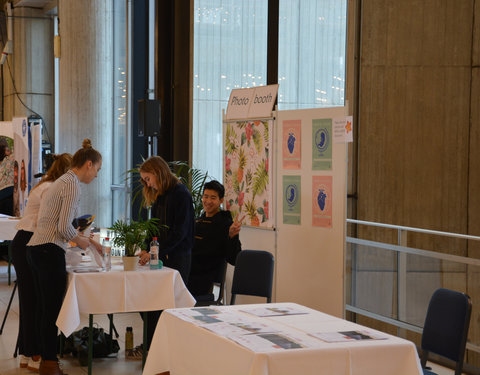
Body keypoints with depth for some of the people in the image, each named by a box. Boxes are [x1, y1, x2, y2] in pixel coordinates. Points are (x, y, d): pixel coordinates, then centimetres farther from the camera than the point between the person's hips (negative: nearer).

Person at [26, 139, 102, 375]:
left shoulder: (63, 182, 20)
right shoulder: (72, 185, -11)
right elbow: (64, 227, -18)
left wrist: (89, 241, 25)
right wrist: (80, 240, 1)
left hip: (35, 249, 10)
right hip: (49, 252, -10)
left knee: (43, 308, 13)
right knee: (52, 309, -3)